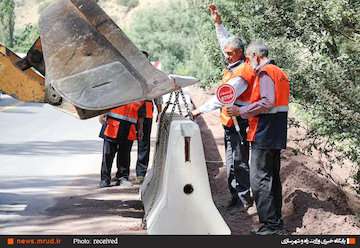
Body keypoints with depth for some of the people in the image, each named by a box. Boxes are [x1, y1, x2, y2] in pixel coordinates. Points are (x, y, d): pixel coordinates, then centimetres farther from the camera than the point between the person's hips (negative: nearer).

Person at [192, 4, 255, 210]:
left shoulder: (242, 74, -19)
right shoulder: (236, 64, 9)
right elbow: (227, 41, 26)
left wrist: (201, 110, -15)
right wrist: (218, 23, 23)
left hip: (238, 124, -10)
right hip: (231, 123, 10)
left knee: (237, 162, -7)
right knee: (234, 162, 13)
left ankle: (244, 199, -1)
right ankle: (237, 196, 19)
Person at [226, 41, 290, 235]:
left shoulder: (265, 73, -12)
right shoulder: (279, 72, 19)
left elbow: (267, 102, -23)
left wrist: (241, 111, -19)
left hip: (264, 133, -10)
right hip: (277, 135, 10)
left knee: (259, 179, -9)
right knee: (272, 178, 16)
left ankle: (270, 225, -11)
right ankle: (276, 223, 22)